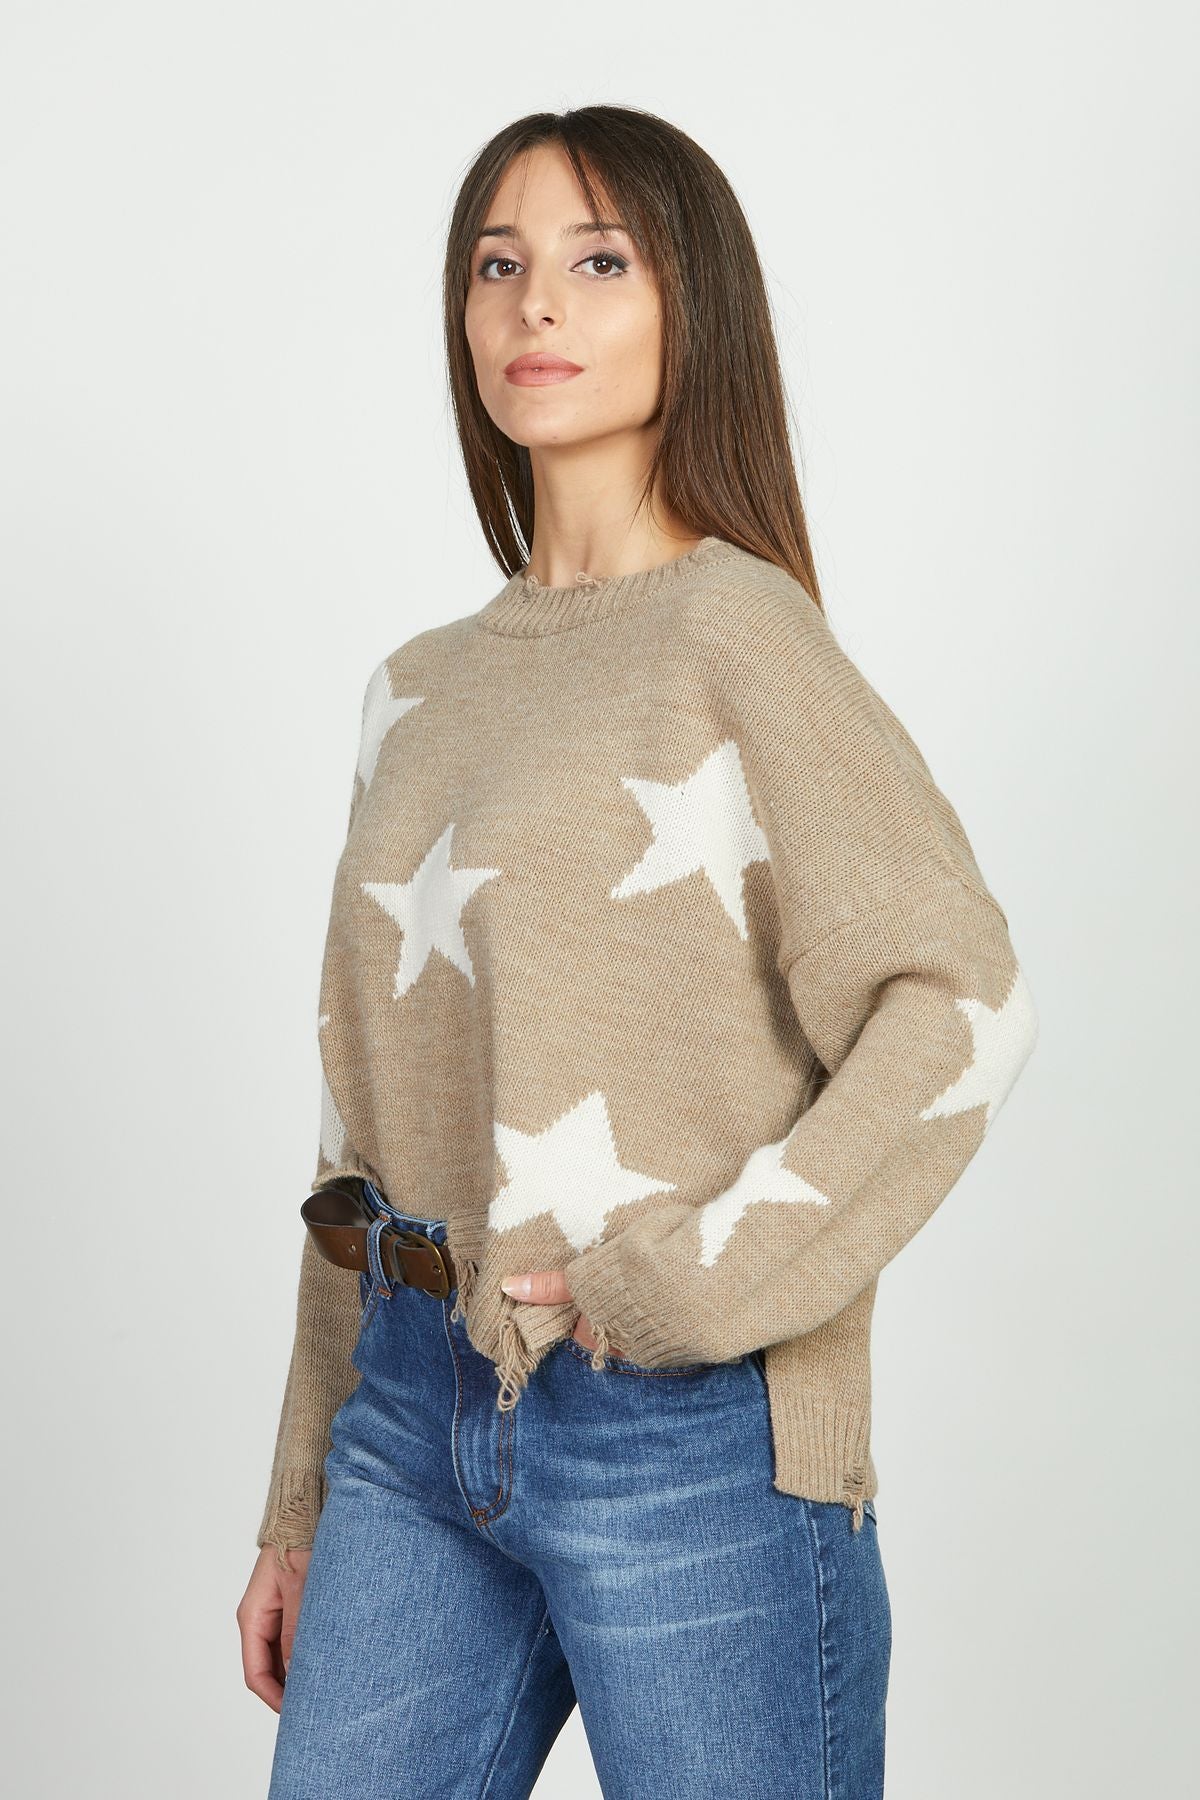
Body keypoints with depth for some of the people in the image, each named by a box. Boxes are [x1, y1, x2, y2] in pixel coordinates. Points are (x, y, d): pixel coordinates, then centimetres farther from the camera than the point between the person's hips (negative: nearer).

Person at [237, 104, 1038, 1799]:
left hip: (682, 1432, -5)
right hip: (413, 1419, 6)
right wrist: (304, 1503, 14)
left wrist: (698, 1279, -18)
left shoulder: (735, 629, -7)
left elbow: (964, 1000, -15)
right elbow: (371, 1113, 13)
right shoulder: (421, 688, 12)